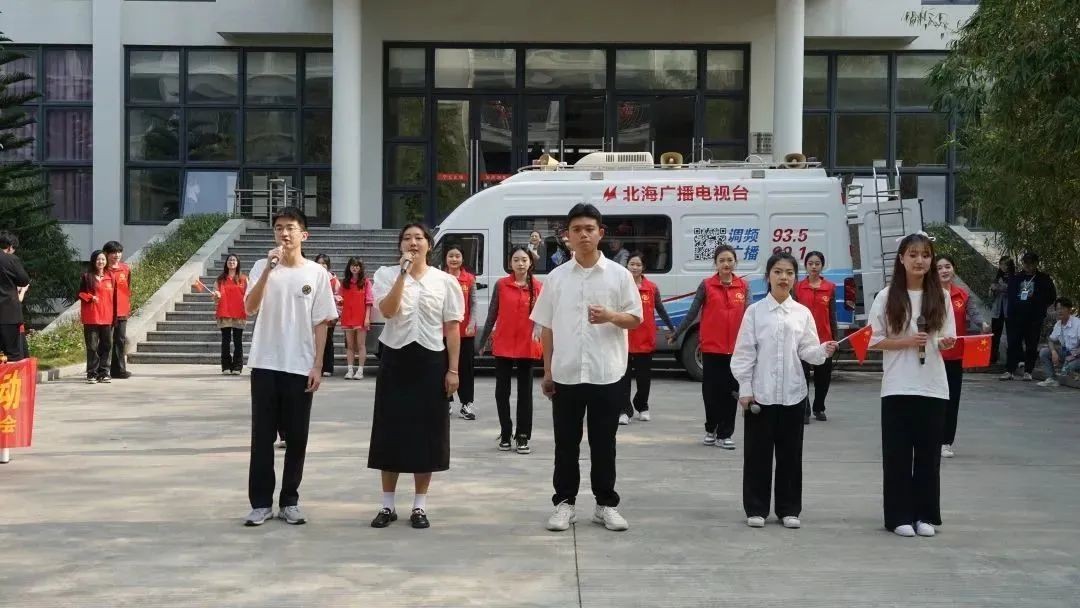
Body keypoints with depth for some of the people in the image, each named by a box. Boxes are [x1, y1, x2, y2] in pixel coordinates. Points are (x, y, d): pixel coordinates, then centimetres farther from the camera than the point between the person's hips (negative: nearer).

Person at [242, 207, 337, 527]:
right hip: (265, 365, 0)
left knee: (296, 437, 6)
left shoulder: (317, 273, 2)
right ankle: (261, 502, 11)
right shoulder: (262, 267, 1)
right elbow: (249, 308, -14)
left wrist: (317, 366, -3)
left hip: (300, 367, 0)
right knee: (263, 435, 3)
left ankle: (289, 501, 17)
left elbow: (320, 323, 3)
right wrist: (269, 269, -24)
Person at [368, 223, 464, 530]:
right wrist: (404, 271, -19)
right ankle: (387, 505, 15)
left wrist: (453, 369, -2)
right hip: (395, 358, 0)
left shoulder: (445, 281, 3)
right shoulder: (386, 274, 1)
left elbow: (452, 328, 3)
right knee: (392, 430, 4)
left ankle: (419, 505, 15)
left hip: (430, 360, 1)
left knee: (427, 432, 4)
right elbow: (388, 310, -17)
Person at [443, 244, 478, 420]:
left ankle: (467, 404, 8)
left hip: (466, 330, 0)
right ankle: (448, 402, 17)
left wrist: (472, 323, -9)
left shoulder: (470, 279, 2)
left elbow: (473, 304, 2)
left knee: (466, 366, 3)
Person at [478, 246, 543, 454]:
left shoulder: (538, 287, 0)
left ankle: (523, 436, 13)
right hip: (503, 345, 0)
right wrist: (483, 341, 5)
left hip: (527, 347, 0)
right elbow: (492, 314, 3)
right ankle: (505, 434, 19)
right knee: (502, 390, 7)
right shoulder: (501, 285, -1)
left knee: (525, 391, 6)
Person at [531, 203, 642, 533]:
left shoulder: (619, 274, 1)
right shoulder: (557, 277, 5)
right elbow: (546, 326, 8)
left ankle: (606, 504, 18)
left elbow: (636, 319, 1)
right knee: (566, 443, 8)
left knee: (604, 443, 7)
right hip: (565, 373, 1)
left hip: (606, 373, -1)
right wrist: (547, 370, 5)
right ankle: (564, 503, 18)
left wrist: (610, 316, -20)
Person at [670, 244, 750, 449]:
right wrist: (676, 335, 0)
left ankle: (724, 434, 13)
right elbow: (692, 312, 1)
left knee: (730, 391, 5)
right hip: (711, 347, -1)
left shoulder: (743, 286, 4)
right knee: (711, 390, 6)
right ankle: (711, 430, 24)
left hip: (735, 347, 1)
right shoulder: (706, 285, -1)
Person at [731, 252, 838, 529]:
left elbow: (807, 351, 4)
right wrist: (745, 388, -6)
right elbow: (744, 352, -1)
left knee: (790, 453, 7)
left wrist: (823, 351, -17)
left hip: (793, 393, 2)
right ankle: (756, 509, 12)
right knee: (758, 452, 3)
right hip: (760, 392, -2)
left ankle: (789, 509, 17)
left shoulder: (803, 313, 6)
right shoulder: (755, 311, 0)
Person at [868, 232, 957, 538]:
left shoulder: (941, 296, 5)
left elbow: (948, 341, 8)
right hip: (898, 387, -2)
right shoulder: (887, 296, -2)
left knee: (928, 454, 6)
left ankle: (925, 515, 16)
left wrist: (945, 343, -15)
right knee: (898, 453, 2)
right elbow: (875, 341, -2)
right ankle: (900, 516, 9)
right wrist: (907, 342, -16)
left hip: (933, 387, 2)